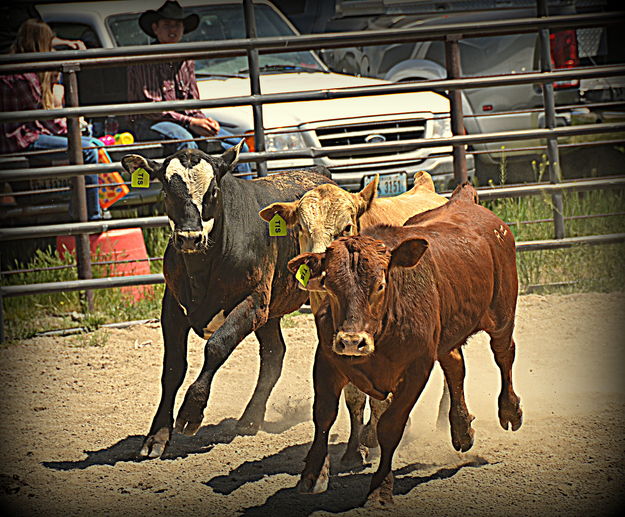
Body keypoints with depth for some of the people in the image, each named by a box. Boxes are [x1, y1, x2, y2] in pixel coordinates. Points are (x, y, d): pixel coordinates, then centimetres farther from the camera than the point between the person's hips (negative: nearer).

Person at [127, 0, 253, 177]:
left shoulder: (186, 61, 15)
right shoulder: (144, 61, -7)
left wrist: (204, 121, -6)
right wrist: (190, 123, -20)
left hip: (183, 120, 7)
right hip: (148, 124, -7)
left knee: (237, 146, -9)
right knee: (185, 140, -39)